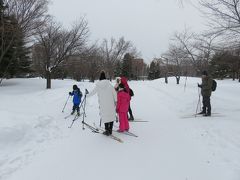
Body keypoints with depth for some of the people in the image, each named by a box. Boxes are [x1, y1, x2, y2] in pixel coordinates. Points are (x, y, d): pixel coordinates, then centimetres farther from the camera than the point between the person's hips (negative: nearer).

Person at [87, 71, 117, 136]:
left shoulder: (98, 86, -1)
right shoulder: (109, 84, -3)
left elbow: (92, 92, 10)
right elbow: (114, 93, -2)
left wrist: (87, 95, 28)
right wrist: (115, 101, 8)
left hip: (103, 105, 0)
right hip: (111, 104, 0)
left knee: (105, 116, 8)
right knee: (111, 115, 11)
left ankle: (107, 130, 11)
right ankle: (110, 130, 18)